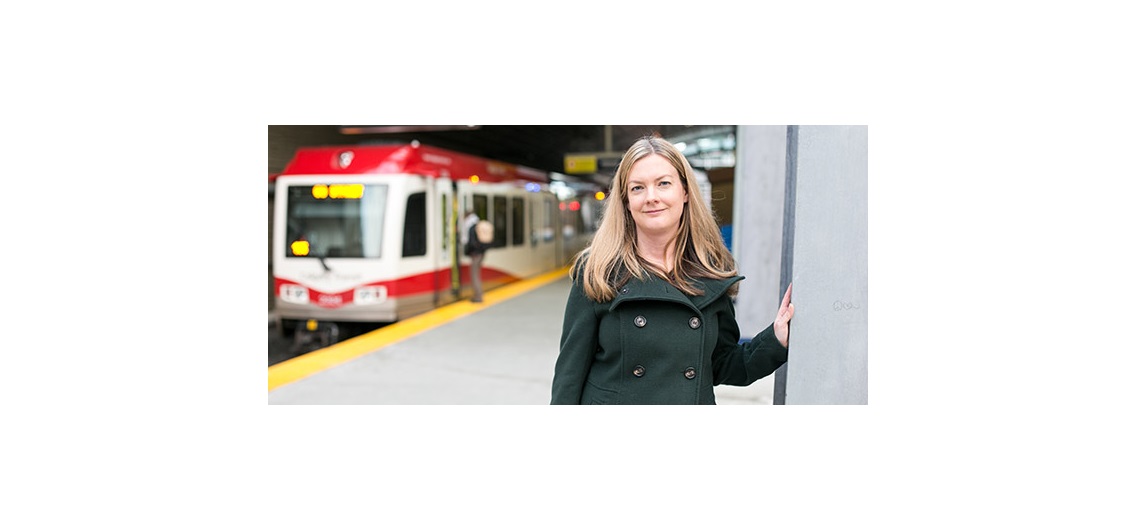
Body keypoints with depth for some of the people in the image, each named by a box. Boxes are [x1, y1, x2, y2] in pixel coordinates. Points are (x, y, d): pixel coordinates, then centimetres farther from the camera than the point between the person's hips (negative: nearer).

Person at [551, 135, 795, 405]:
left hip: (696, 398, 3)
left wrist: (776, 340, -9)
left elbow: (721, 367, 4)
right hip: (610, 399, -2)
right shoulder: (597, 272, -11)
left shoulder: (714, 274, -2)